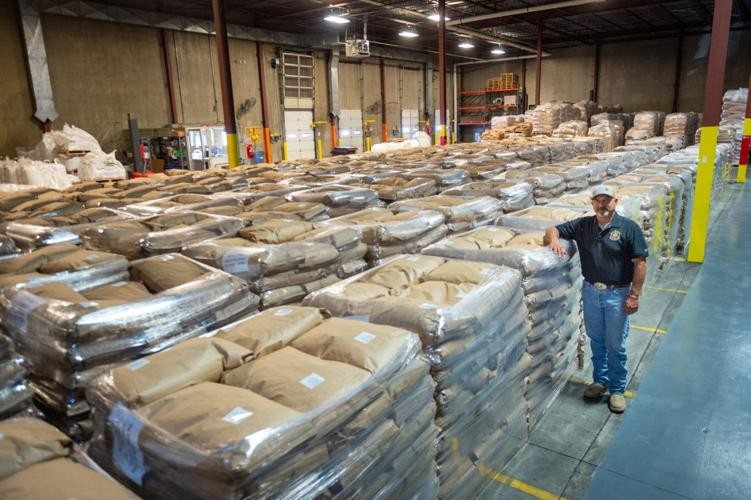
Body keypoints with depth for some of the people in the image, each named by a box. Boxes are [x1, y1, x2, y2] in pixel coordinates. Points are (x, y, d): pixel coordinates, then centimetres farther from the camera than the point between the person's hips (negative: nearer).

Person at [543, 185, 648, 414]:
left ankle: (617, 390, 23)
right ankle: (600, 380, 35)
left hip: (617, 294, -3)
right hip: (591, 291, 4)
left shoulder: (629, 228, -9)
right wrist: (554, 238, -19)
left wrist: (634, 295, -13)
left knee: (616, 345, 7)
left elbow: (640, 263, -10)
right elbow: (553, 229, 6)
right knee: (596, 340, 17)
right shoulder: (583, 225, 1)